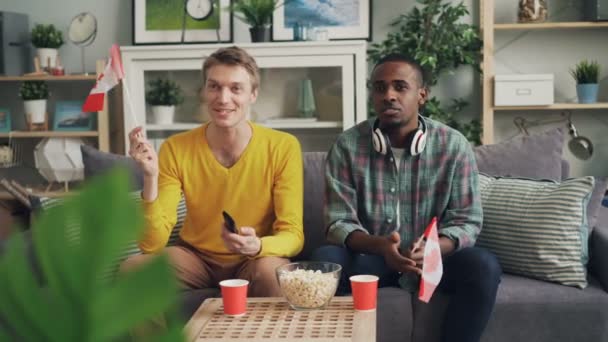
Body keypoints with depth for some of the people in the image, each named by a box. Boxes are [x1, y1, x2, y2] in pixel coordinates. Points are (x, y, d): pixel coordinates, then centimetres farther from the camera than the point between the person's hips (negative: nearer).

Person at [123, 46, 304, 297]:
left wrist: (257, 246, -38)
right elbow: (152, 244, -17)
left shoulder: (283, 148, -15)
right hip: (195, 256, 2)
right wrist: (150, 178, -32)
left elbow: (292, 235, -15)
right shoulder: (175, 149, -12)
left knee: (271, 272, -35)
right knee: (132, 270, -25)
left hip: (256, 259, -1)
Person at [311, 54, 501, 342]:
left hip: (435, 258, 1)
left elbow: (467, 221, -7)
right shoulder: (347, 145, -7)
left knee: (484, 266, -28)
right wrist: (380, 246, -31)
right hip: (370, 258, 0)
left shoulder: (454, 145, -7)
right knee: (324, 260, -30)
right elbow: (339, 223, -10)